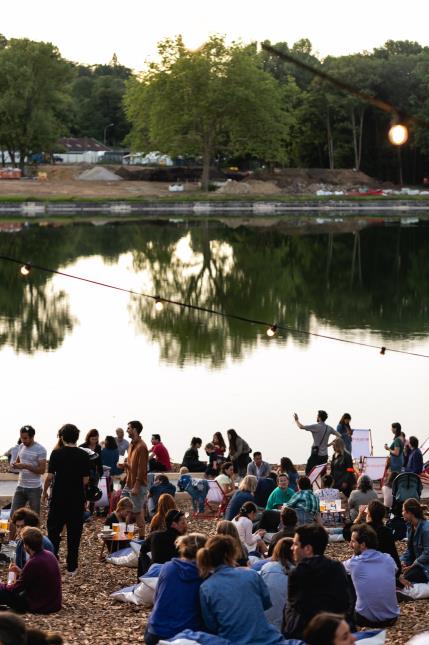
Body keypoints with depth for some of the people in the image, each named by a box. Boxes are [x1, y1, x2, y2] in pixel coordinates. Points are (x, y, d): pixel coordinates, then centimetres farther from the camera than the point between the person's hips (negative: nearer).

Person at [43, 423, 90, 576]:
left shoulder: (56, 453, -7)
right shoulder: (83, 455, -4)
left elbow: (50, 476, -8)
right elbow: (86, 480, -4)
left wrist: (45, 491, 8)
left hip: (59, 498, -1)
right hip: (77, 499, 1)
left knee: (54, 530, 12)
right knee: (74, 534, 7)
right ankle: (72, 567, 9)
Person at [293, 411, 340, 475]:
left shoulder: (316, 427, -13)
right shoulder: (328, 428, 6)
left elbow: (301, 427, -11)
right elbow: (339, 435, 14)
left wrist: (296, 420, 8)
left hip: (316, 454, -6)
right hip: (324, 455, 6)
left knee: (308, 471, -2)